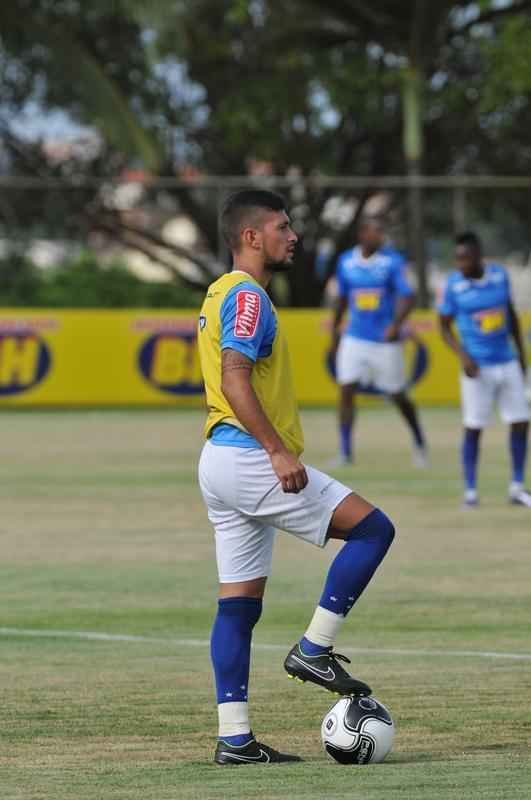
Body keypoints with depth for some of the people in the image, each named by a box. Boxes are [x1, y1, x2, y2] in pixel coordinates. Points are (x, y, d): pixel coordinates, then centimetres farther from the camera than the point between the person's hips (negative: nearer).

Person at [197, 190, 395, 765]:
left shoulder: (223, 294, 20)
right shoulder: (247, 297, -11)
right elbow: (235, 381, -22)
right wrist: (280, 452, -25)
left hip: (221, 459, 10)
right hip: (250, 459, -10)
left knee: (239, 603, 7)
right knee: (372, 528, -6)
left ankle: (234, 739, 5)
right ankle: (313, 650, -5)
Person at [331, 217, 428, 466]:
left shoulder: (392, 261, -8)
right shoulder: (346, 262, 3)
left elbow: (407, 296, -15)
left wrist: (396, 324, -31)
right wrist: (335, 330, 23)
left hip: (385, 340, -3)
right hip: (354, 339, 3)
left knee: (398, 396, 6)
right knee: (346, 391, -9)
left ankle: (419, 442, 29)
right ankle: (345, 452, -4)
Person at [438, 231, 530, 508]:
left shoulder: (499, 274, -1)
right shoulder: (454, 285, -10)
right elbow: (445, 326, -2)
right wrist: (463, 356, -15)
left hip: (508, 363, 4)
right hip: (478, 367, -4)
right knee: (473, 428, -3)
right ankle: (470, 490, 6)